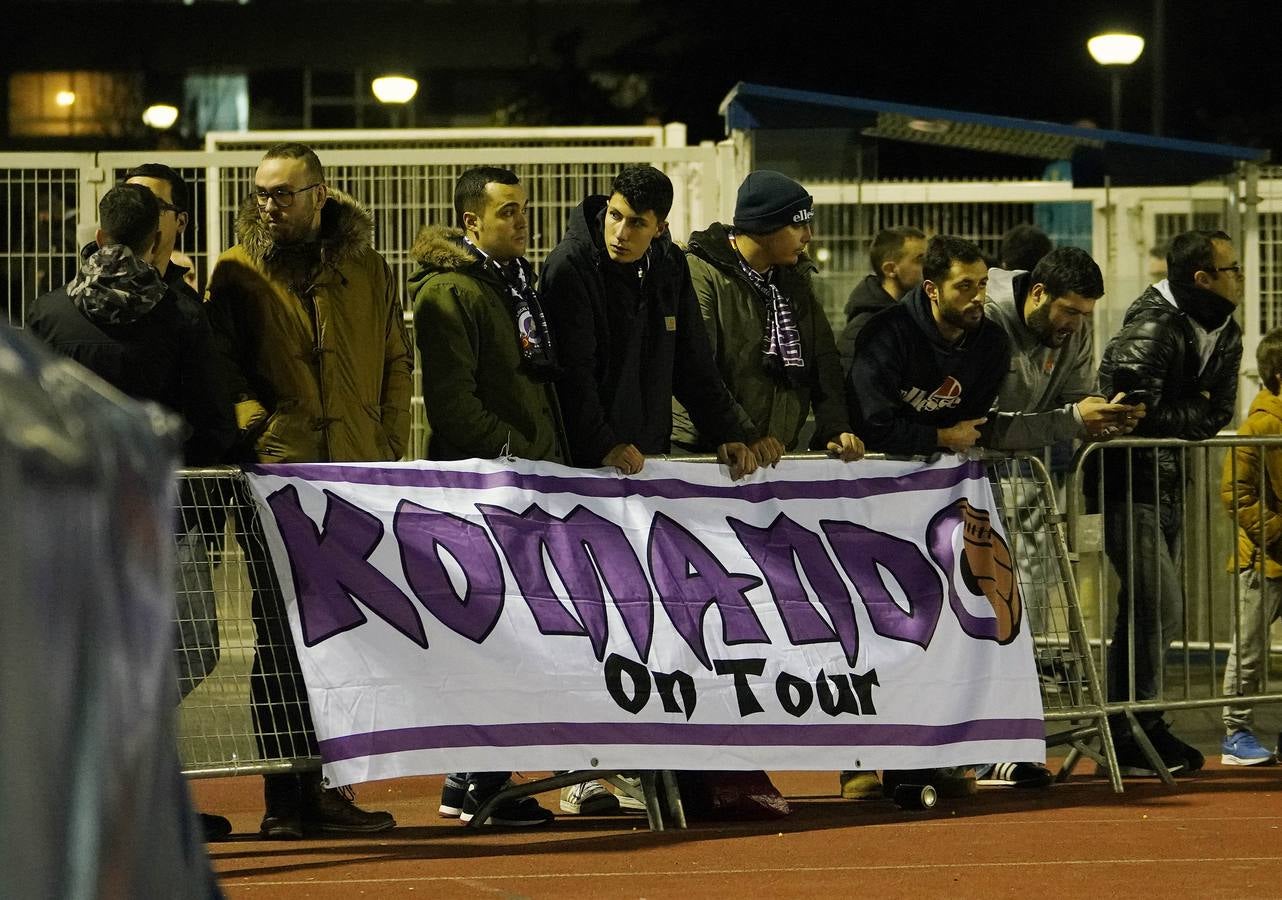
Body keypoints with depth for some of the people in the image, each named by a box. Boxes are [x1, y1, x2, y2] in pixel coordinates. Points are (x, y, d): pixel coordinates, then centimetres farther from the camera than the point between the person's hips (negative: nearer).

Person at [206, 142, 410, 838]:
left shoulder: (366, 271, 12)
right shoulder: (237, 271, 5)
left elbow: (397, 362, 16)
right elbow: (218, 359, 7)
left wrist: (389, 446, 7)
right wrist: (244, 412, -11)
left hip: (357, 476, 3)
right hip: (276, 472, -3)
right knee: (280, 637, -4)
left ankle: (322, 787, 11)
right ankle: (284, 795, -2)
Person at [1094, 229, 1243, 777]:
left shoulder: (1225, 335, 8)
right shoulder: (1151, 329, -21)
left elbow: (1217, 412, 5)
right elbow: (1142, 410, -27)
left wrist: (1176, 419, -11)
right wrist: (1193, 414, -11)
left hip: (1167, 479, 9)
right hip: (1129, 480, -9)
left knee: (1147, 608, 13)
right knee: (1158, 607, -12)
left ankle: (1131, 729, 20)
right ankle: (1135, 733, -5)